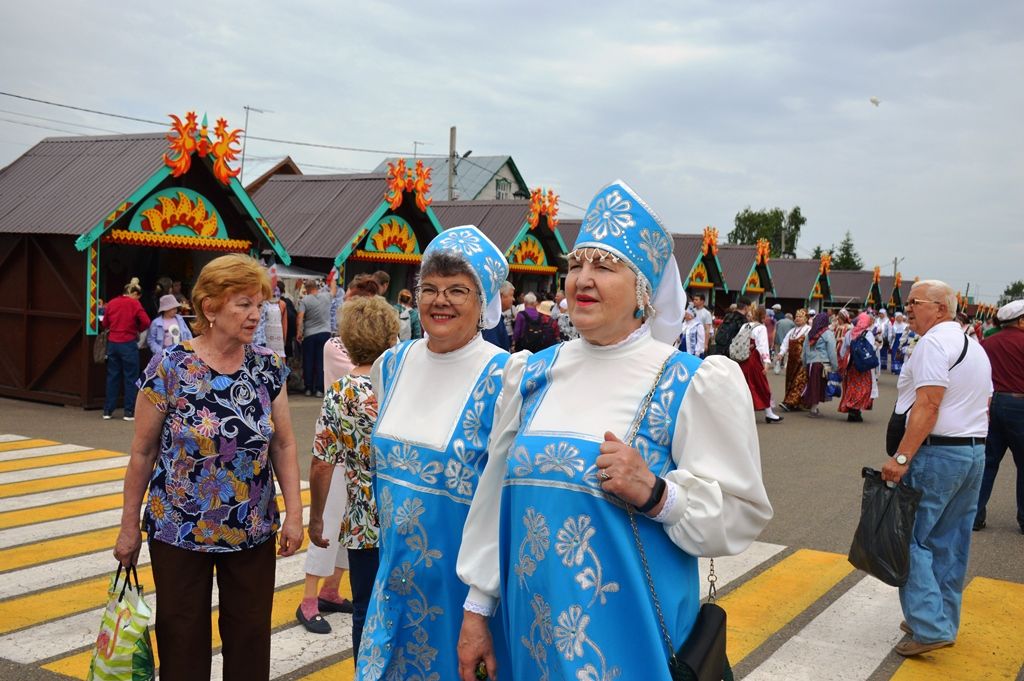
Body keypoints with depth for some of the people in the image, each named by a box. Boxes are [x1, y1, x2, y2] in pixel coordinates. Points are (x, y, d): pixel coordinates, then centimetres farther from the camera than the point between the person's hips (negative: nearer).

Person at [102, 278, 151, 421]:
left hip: (112, 343, 5)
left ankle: (108, 410, 15)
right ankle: (129, 412, 3)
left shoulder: (111, 303, 7)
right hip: (128, 344, -5)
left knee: (112, 377, 12)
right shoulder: (134, 304, -6)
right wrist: (137, 329, 6)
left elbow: (105, 324, 13)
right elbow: (146, 322, -12)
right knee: (131, 378, 3)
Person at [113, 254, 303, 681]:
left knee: (250, 634, 11)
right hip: (179, 532, -2)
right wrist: (129, 527, -1)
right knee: (183, 636, 10)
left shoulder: (269, 368, -3)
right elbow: (143, 452, -5)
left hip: (253, 532, 3)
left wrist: (294, 514, -3)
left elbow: (283, 445, 3)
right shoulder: (169, 368, -12)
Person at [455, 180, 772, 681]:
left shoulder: (694, 384, -10)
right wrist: (478, 607, 9)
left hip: (630, 634, -4)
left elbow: (742, 514, -9)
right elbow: (496, 494, 8)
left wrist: (657, 494, -26)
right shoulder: (531, 374, 3)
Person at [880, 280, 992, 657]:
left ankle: (930, 628, -8)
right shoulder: (975, 346, 17)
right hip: (975, 452, 9)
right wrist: (970, 444, 21)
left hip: (936, 454, -9)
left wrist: (901, 458, -24)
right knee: (950, 544, 14)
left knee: (912, 539, -4)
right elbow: (984, 405, 19)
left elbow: (927, 405, -22)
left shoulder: (934, 343, -14)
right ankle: (944, 623, 22)